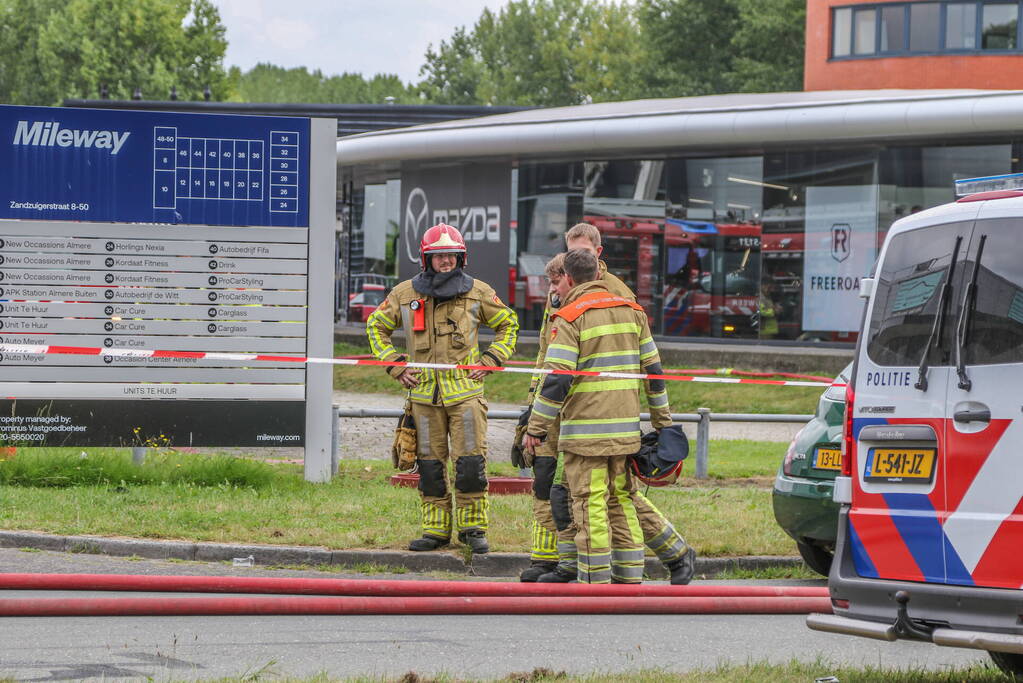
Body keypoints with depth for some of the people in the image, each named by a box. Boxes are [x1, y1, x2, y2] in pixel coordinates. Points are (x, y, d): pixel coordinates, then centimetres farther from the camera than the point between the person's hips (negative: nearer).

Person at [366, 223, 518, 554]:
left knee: (470, 462, -6)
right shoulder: (405, 293, 5)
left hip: (465, 391, -2)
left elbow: (507, 325, 16)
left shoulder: (478, 292, 3)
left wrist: (490, 360, 3)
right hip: (424, 393, 2)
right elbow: (376, 326, 18)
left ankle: (473, 527, 4)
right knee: (430, 465, 5)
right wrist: (394, 364, 8)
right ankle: (436, 529, 14)